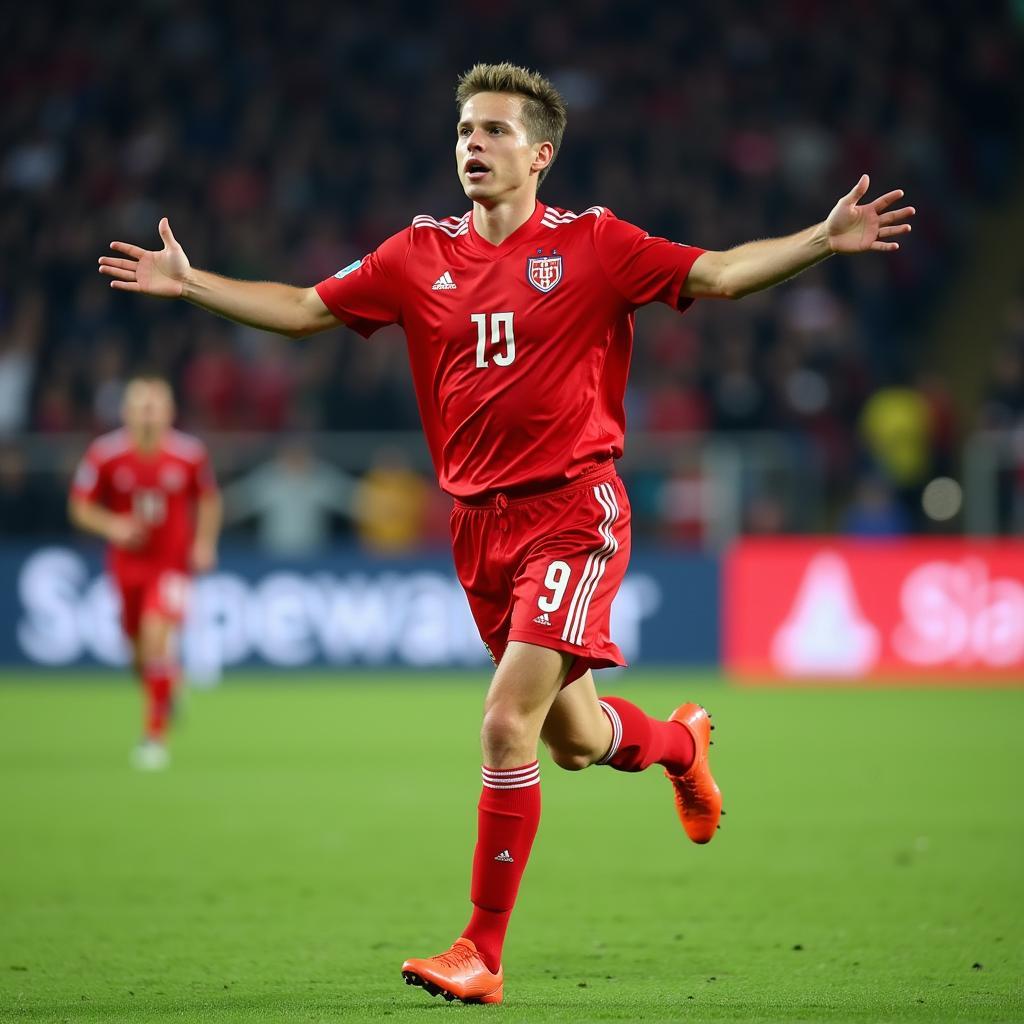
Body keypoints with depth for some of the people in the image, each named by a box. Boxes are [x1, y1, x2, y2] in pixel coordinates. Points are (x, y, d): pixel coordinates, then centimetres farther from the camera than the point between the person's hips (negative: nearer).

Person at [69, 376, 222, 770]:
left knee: (157, 638, -21)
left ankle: (155, 734, -15)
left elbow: (208, 499, 8)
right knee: (140, 651, 10)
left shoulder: (190, 454, -9)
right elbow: (80, 507, -2)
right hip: (127, 562, 2)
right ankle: (168, 685, 47)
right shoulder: (104, 454, -10)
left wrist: (205, 541, -5)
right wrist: (112, 526, -20)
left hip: (173, 561, -2)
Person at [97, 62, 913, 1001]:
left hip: (572, 510, -5)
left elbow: (718, 275, -7)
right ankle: (680, 742, 50)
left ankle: (482, 953, -10)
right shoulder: (421, 254, 7)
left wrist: (824, 240, -20)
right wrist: (190, 283, 9)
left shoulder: (591, 245, -4)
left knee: (507, 724, -17)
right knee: (574, 741, 14)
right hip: (480, 524, 5)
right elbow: (304, 309, 14)